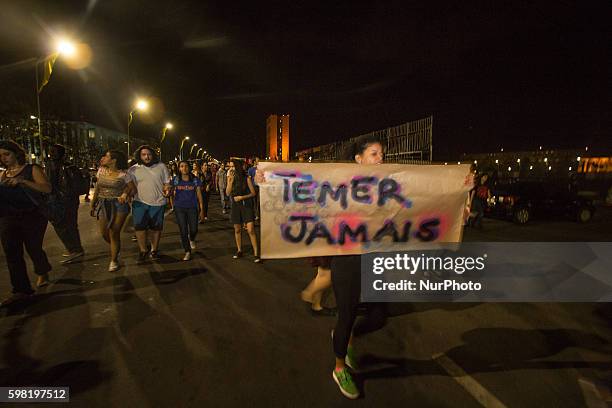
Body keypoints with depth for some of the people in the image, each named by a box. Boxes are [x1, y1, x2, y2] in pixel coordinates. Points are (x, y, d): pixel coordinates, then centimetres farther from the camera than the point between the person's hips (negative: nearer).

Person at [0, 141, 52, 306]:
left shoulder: (32, 169, -1)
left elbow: (47, 188, -15)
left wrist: (23, 181, -25)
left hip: (32, 217, -5)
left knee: (33, 249, 0)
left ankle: (43, 273, 31)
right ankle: (21, 290, 10)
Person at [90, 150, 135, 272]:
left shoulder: (123, 174, -8)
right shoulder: (101, 171, 6)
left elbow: (133, 189, -3)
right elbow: (97, 189, 13)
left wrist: (125, 195, -23)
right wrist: (93, 205, 13)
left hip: (118, 206, -5)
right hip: (103, 205, 5)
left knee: (114, 234, -1)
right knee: (104, 233, 6)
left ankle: (114, 260, 16)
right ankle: (116, 248, 38)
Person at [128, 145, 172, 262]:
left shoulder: (161, 166, 4)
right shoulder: (133, 169, 3)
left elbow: (167, 182, 9)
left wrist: (167, 189, -12)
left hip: (158, 202, 0)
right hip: (140, 202, 0)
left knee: (156, 227, 8)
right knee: (139, 226, -7)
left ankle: (154, 250, 25)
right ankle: (143, 250, 11)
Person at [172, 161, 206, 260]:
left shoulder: (195, 180, 0)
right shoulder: (175, 180, 1)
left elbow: (199, 195, 3)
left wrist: (202, 210, 0)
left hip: (192, 207, 0)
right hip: (179, 208, 0)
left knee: (194, 230, -3)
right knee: (183, 231, 1)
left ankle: (192, 239, 35)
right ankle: (187, 252, 16)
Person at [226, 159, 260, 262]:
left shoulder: (246, 178, -6)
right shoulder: (231, 178, 3)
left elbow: (253, 193, -4)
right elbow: (228, 193, -2)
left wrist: (241, 197, -14)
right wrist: (230, 181, -13)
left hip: (246, 205, -4)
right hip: (235, 206, 4)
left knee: (251, 230, -11)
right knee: (237, 230, 13)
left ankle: (256, 254, -7)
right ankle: (239, 251, 29)